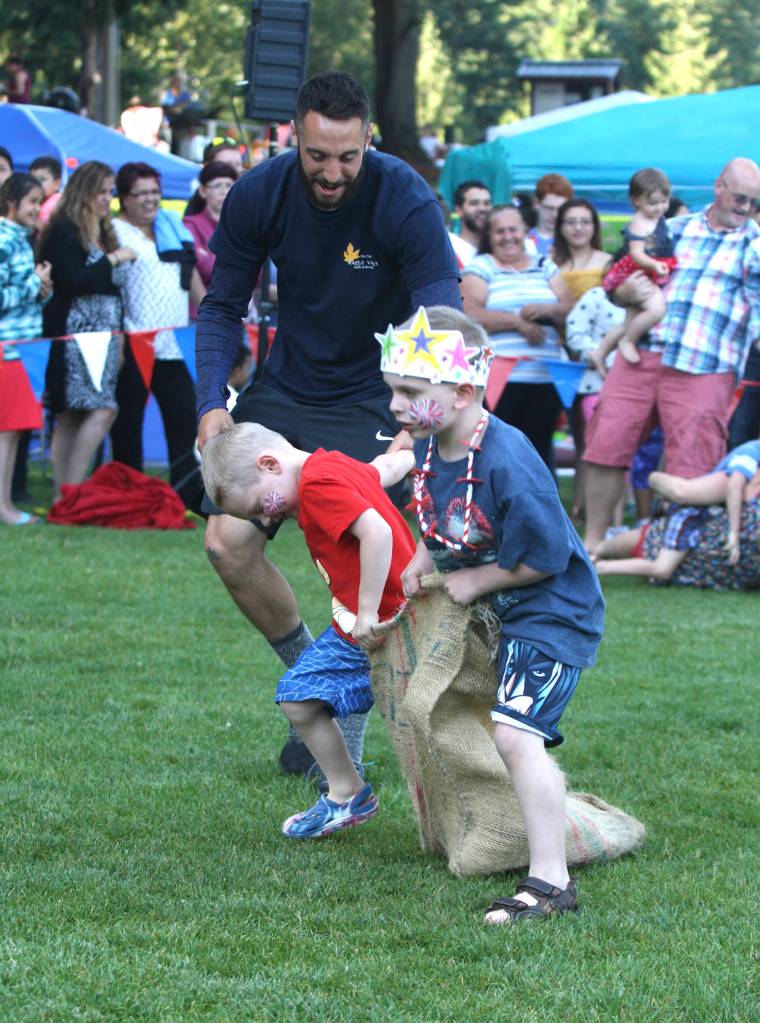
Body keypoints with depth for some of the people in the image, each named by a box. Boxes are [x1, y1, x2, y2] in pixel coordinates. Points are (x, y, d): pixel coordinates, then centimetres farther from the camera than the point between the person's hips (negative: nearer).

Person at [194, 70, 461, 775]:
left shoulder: (405, 202, -23)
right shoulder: (259, 195, -11)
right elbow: (223, 305, 1)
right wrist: (211, 403, -12)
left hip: (369, 399, -4)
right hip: (283, 389, 4)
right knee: (227, 543, -4)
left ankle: (345, 748, 4)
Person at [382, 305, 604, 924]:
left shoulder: (508, 465, -31)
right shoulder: (429, 446, -3)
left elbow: (544, 560, -24)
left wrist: (472, 581, -15)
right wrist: (425, 559, 1)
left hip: (553, 612, -10)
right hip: (494, 613, 10)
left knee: (514, 733, -23)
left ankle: (551, 883, -20)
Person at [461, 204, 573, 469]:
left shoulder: (545, 267, 19)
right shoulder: (480, 268, 8)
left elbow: (569, 309, 11)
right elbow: (470, 314, -6)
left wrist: (546, 310, -10)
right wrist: (516, 321, -12)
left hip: (545, 377, 3)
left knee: (539, 446, 1)